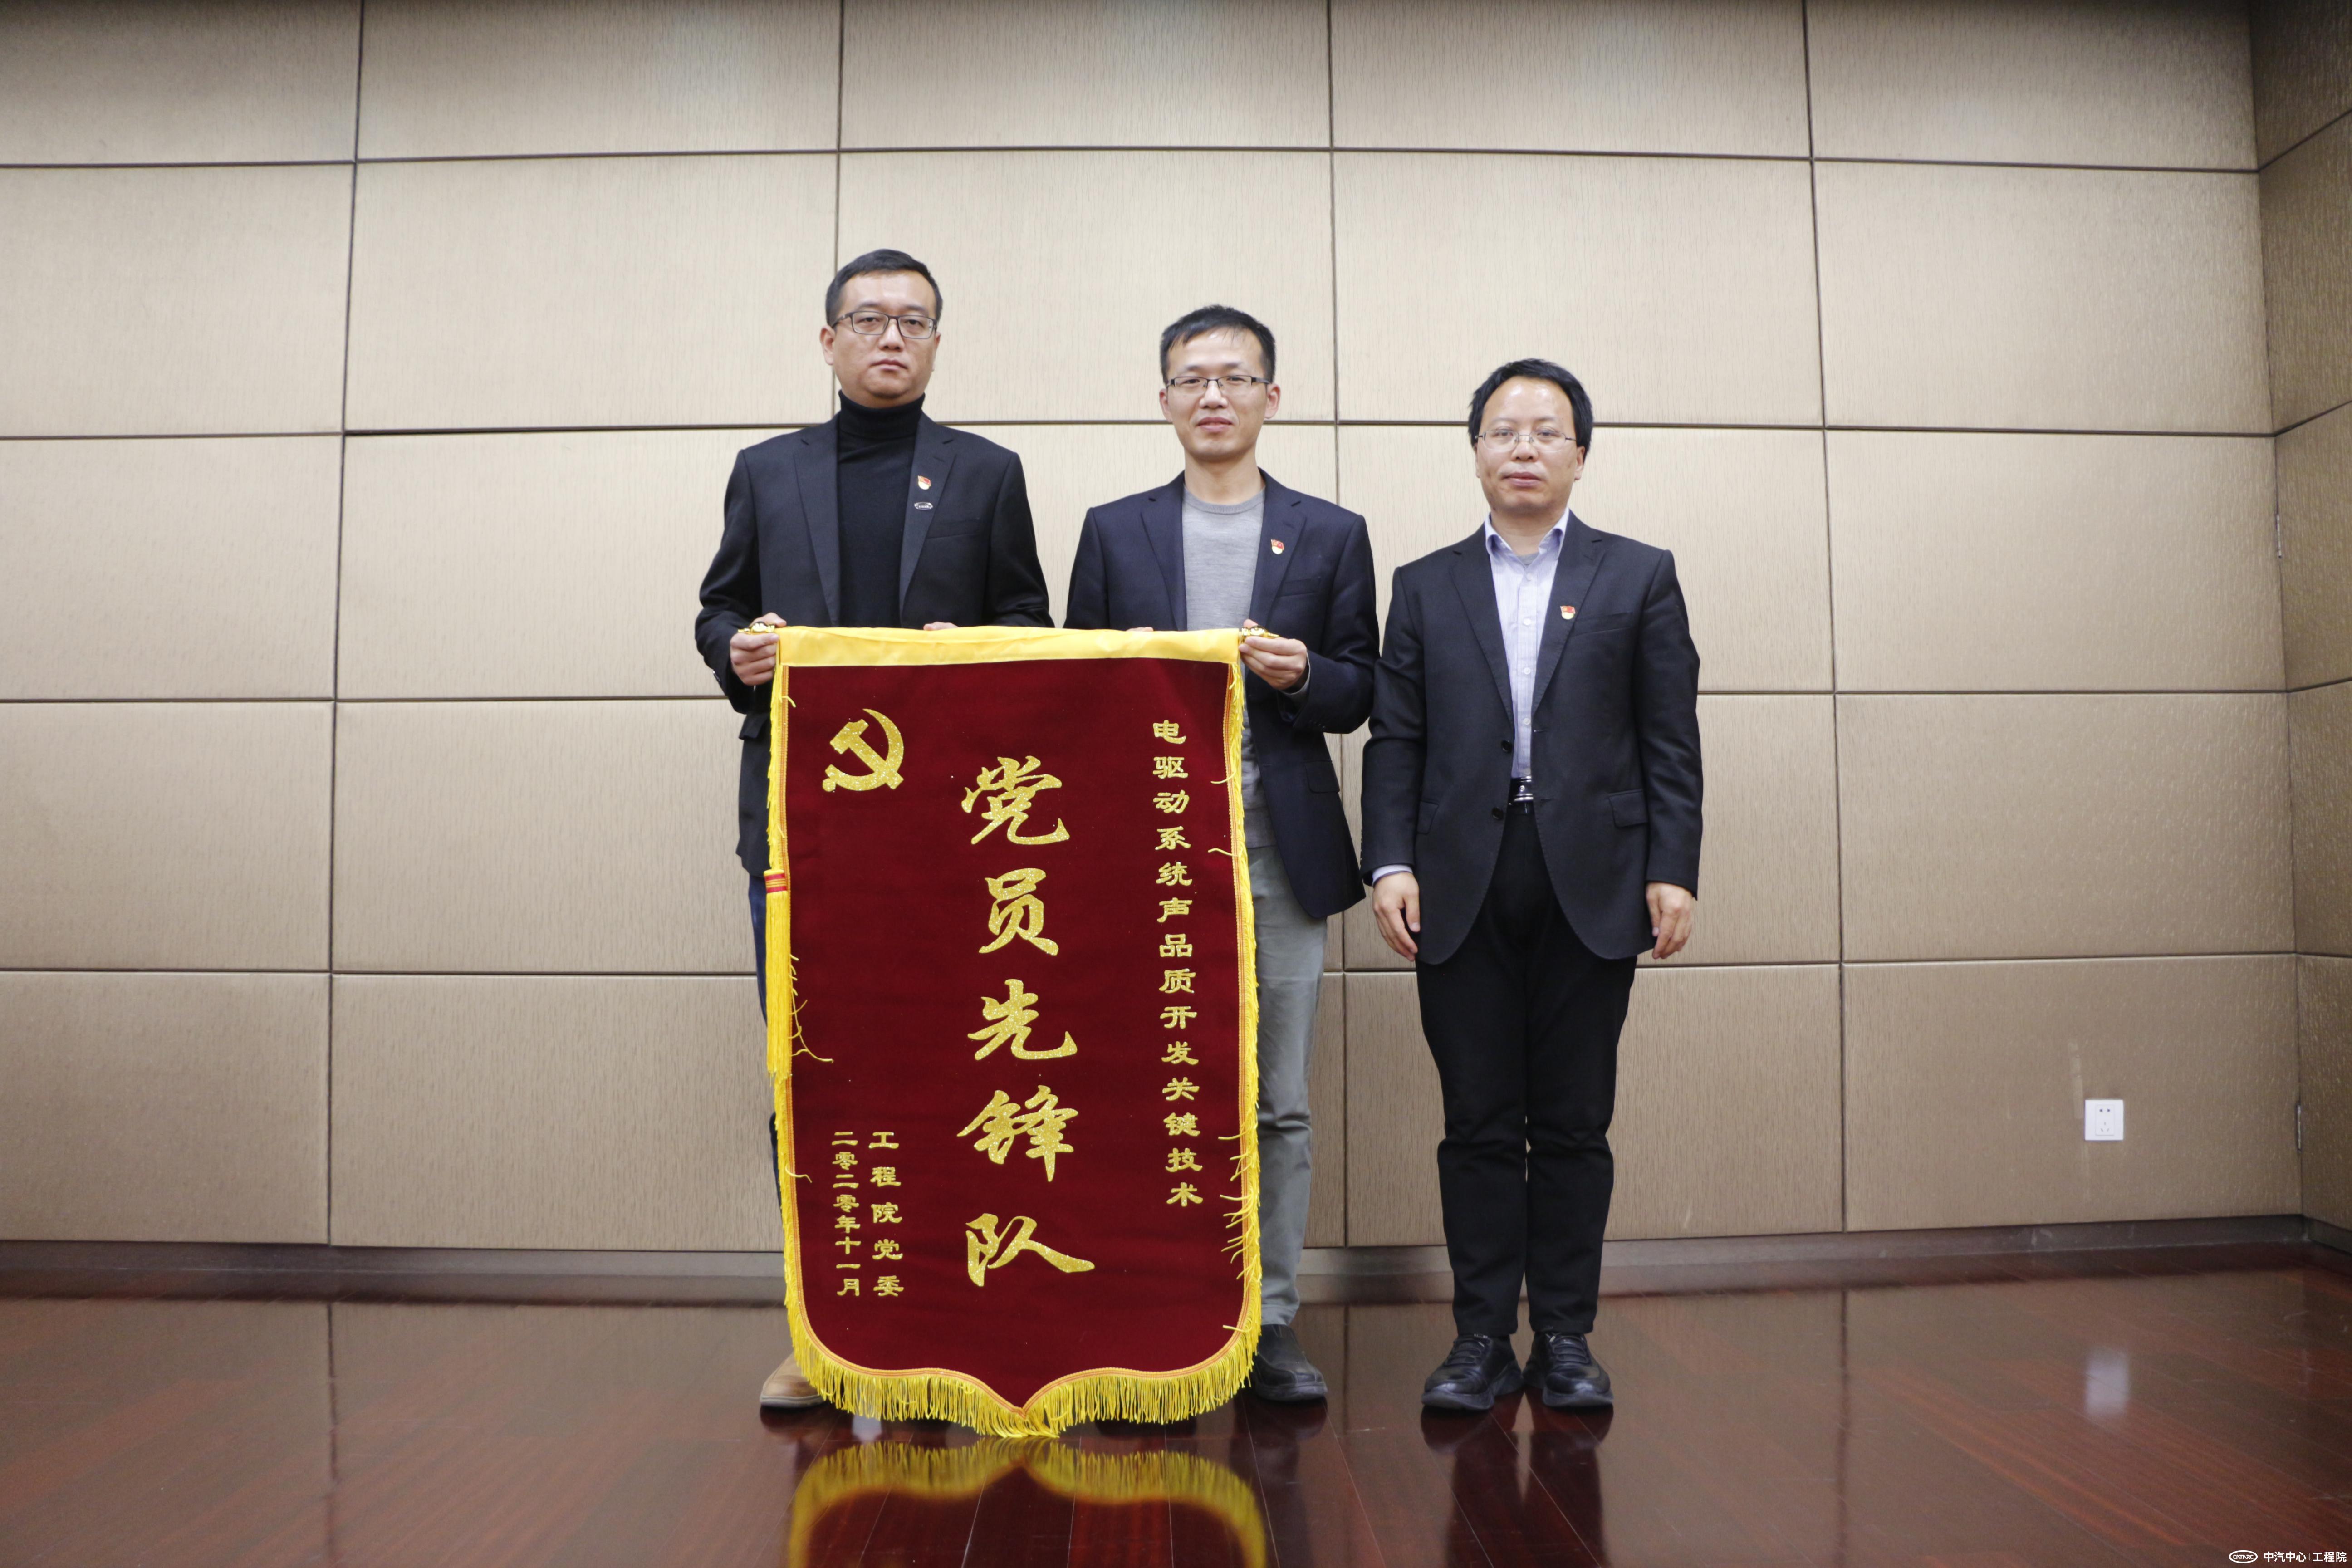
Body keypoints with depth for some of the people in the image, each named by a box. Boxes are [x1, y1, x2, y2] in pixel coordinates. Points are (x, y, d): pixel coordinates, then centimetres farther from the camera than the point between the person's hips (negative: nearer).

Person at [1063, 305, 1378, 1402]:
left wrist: (1301, 674, -12)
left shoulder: (1330, 535, 11)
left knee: (1278, 1103, 3)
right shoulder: (1114, 531, 12)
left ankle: (1269, 1324, 13)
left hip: (1279, 854, 0)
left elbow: (1358, 694, 9)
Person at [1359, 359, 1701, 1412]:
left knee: (1574, 1124, 5)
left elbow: (1670, 742, 5)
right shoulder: (1425, 587, 13)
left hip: (1591, 886, 0)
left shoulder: (1640, 578, 10)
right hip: (1463, 889, 1)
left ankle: (1566, 1338, 15)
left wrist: (1672, 871, -5)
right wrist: (1390, 865, -5)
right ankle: (1482, 1340, 12)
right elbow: (1395, 742, 7)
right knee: (1478, 1125, 4)